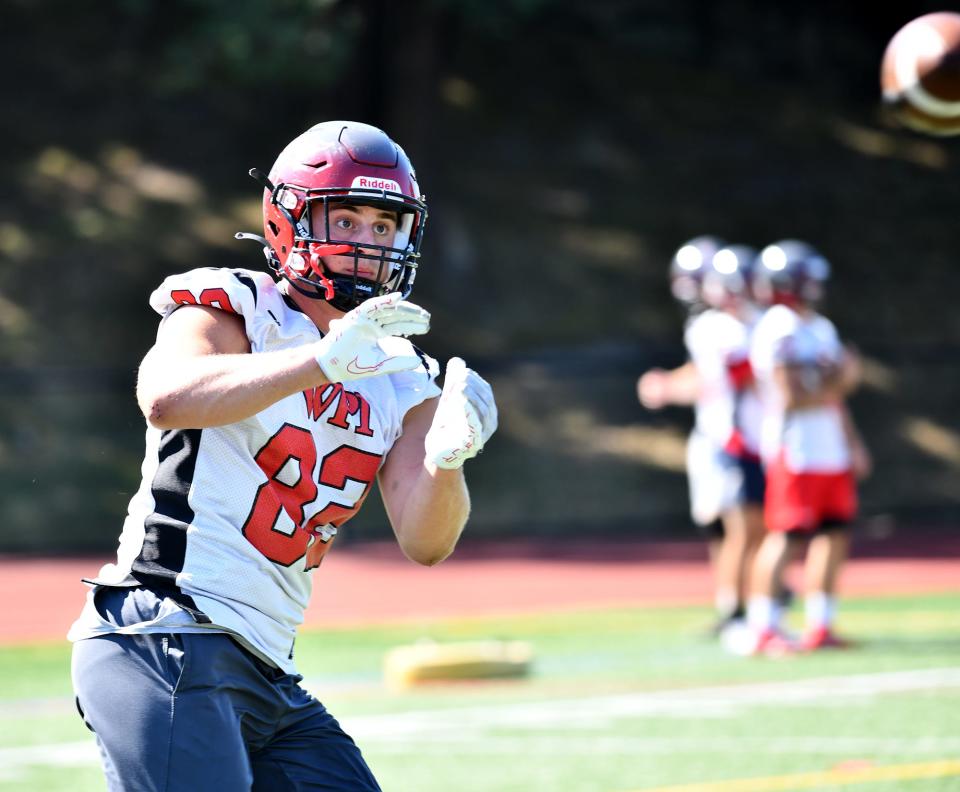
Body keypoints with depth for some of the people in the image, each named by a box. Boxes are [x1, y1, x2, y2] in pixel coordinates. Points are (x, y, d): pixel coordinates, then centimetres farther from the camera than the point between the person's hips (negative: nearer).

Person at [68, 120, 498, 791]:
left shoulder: (400, 381, 17)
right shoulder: (231, 311, -2)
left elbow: (425, 542, 3)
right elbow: (166, 398, -26)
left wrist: (447, 458, -18)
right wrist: (325, 362, -35)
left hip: (267, 677, 8)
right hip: (166, 641, -8)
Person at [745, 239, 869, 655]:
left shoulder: (820, 328, 16)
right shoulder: (779, 331, -14)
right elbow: (790, 398, -19)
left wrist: (852, 443, 19)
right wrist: (838, 382, -10)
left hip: (830, 447, 9)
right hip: (795, 447, -9)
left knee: (834, 534, 7)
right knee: (786, 537, -9)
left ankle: (820, 627, 14)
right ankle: (763, 630, -5)